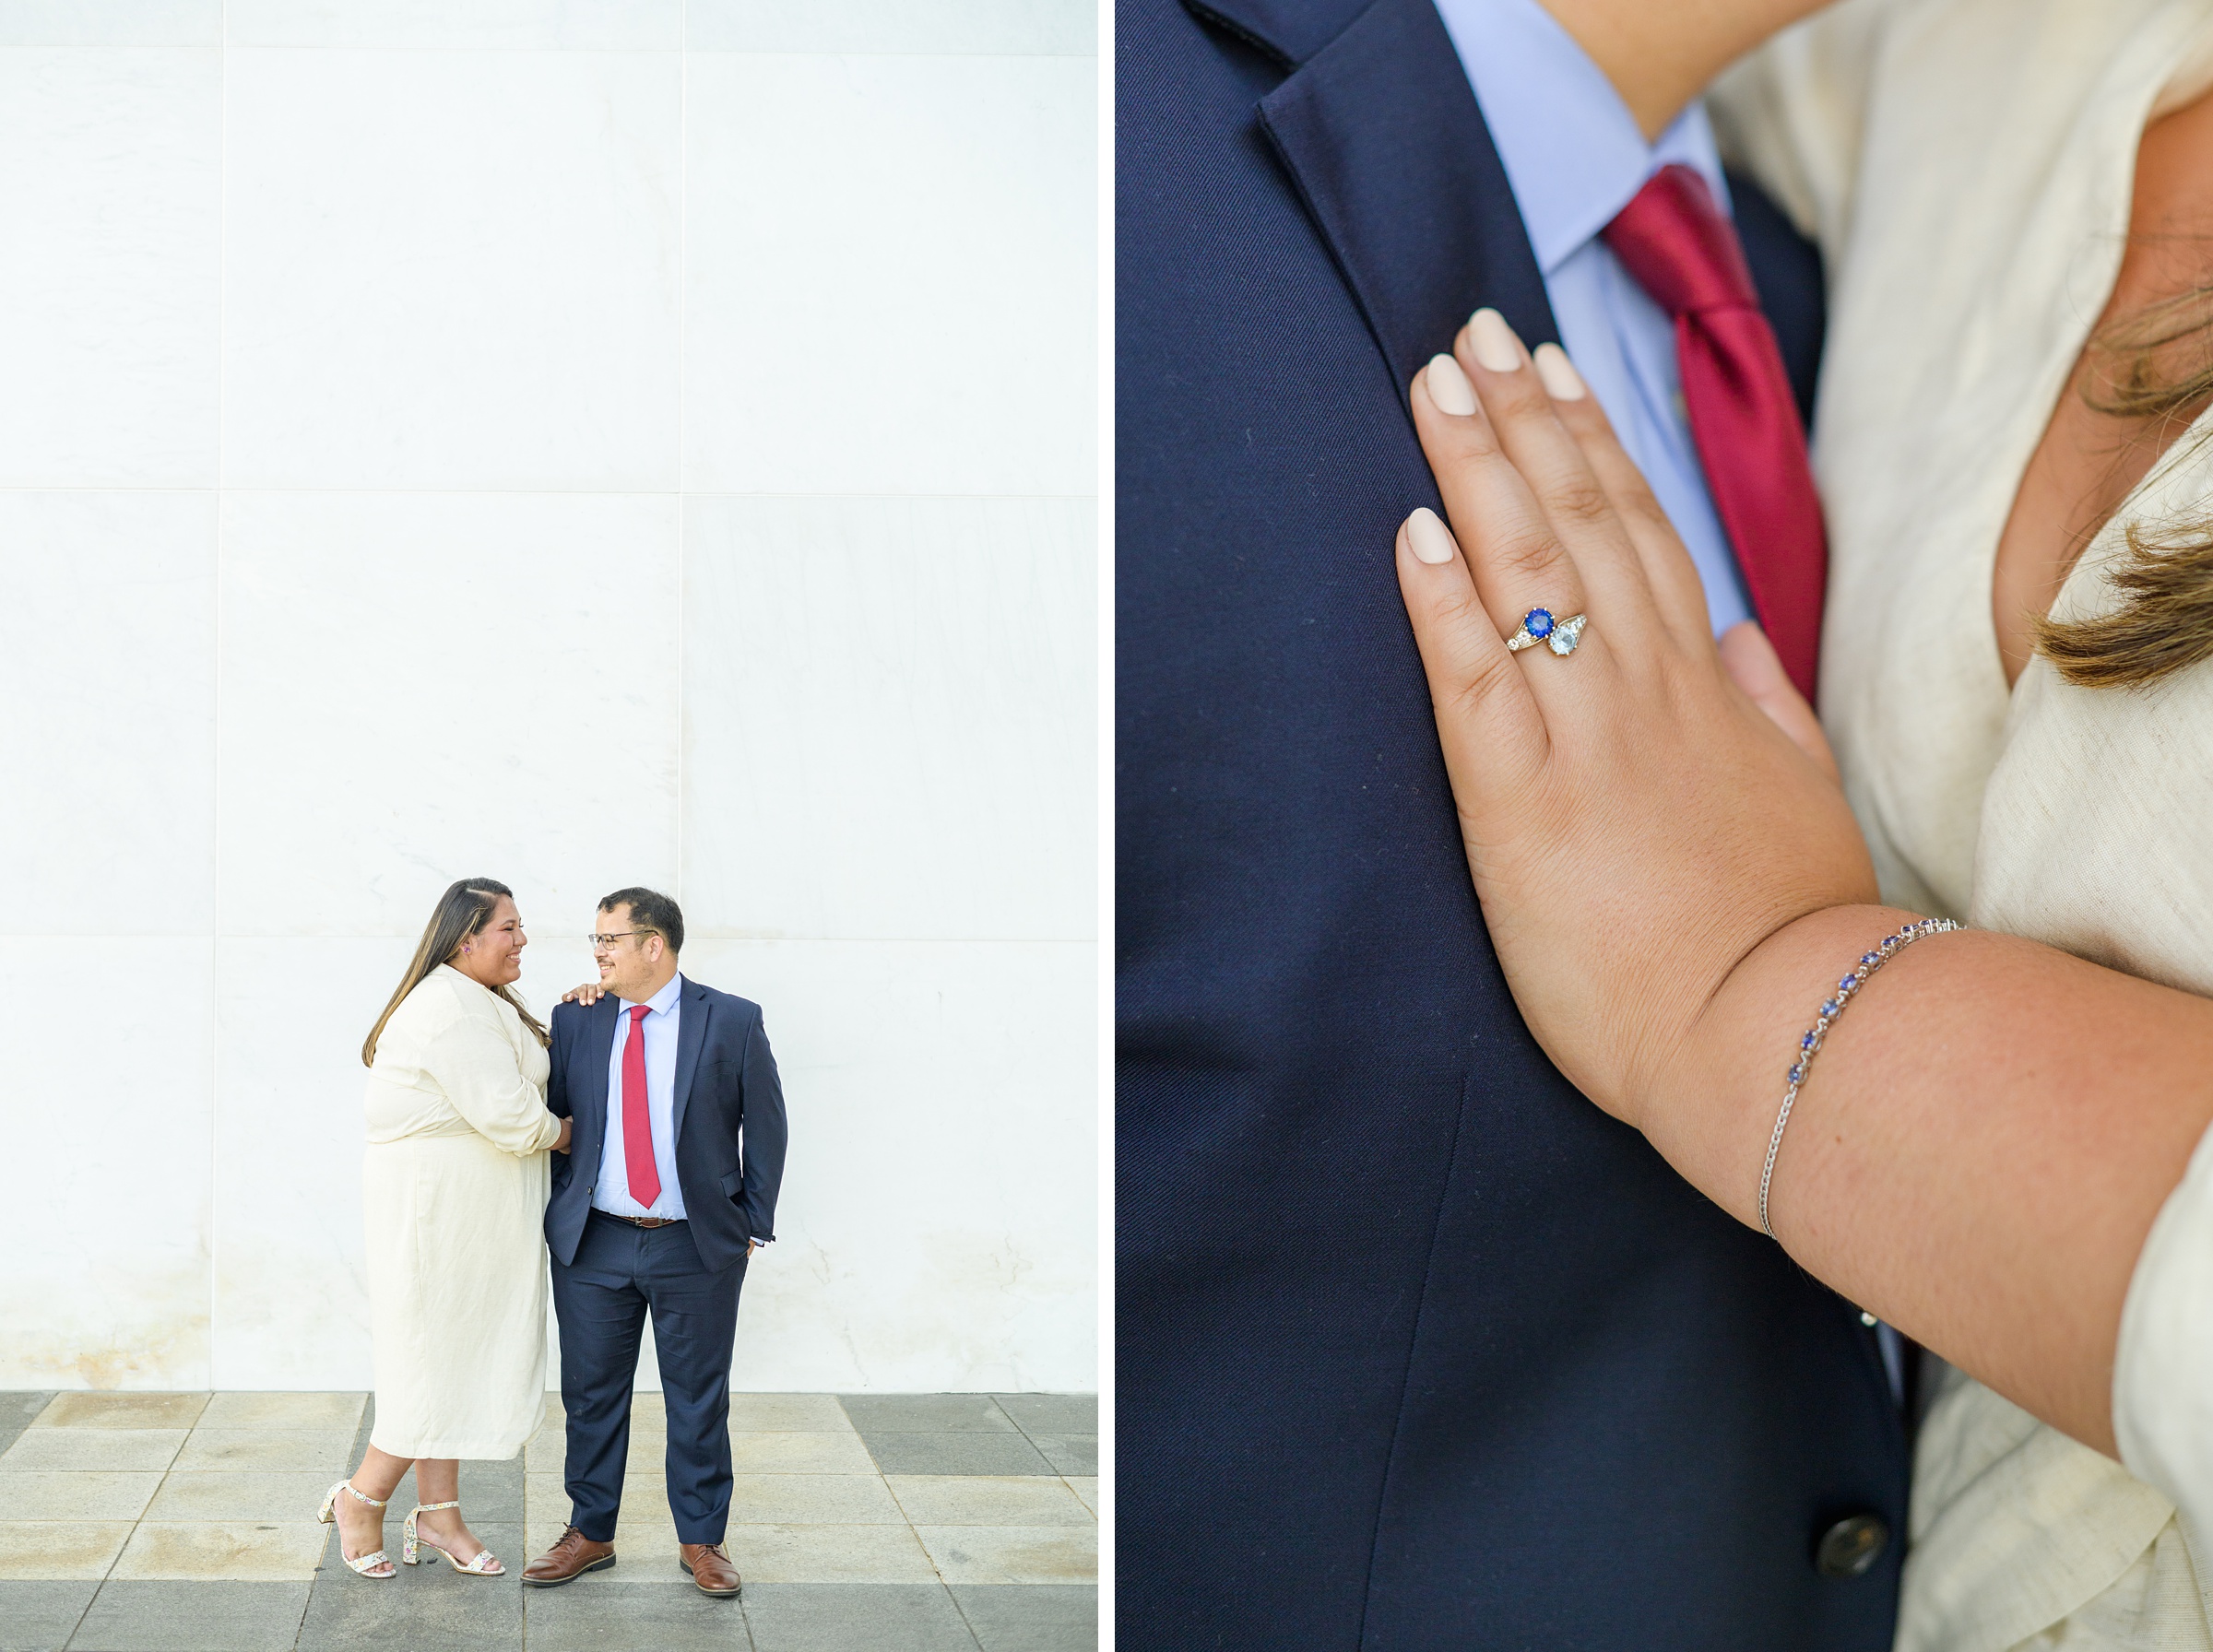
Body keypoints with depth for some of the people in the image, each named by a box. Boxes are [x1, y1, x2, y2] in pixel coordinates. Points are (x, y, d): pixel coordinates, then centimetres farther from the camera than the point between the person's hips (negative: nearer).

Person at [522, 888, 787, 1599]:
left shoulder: (732, 1021, -3)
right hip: (594, 1245, 2)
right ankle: (590, 1533, 23)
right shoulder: (575, 1019, 5)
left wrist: (752, 1224, 1)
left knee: (698, 1401, 6)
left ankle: (701, 1540, 19)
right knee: (591, 1396, 9)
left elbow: (765, 1126, 2)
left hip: (697, 1248, -2)